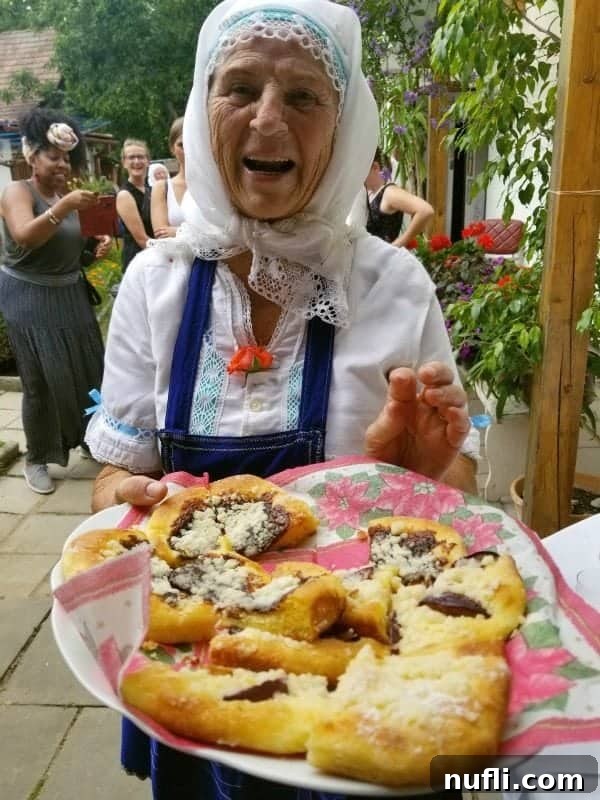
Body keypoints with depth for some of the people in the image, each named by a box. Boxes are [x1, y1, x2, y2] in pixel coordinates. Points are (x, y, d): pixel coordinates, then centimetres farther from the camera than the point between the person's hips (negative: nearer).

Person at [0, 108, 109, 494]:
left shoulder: (66, 193, 8)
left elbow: (77, 240, 17)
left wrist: (101, 241, -5)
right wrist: (63, 208, -37)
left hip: (71, 295, 6)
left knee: (88, 368, 7)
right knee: (43, 378, -4)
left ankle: (90, 436, 26)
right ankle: (37, 459, 10)